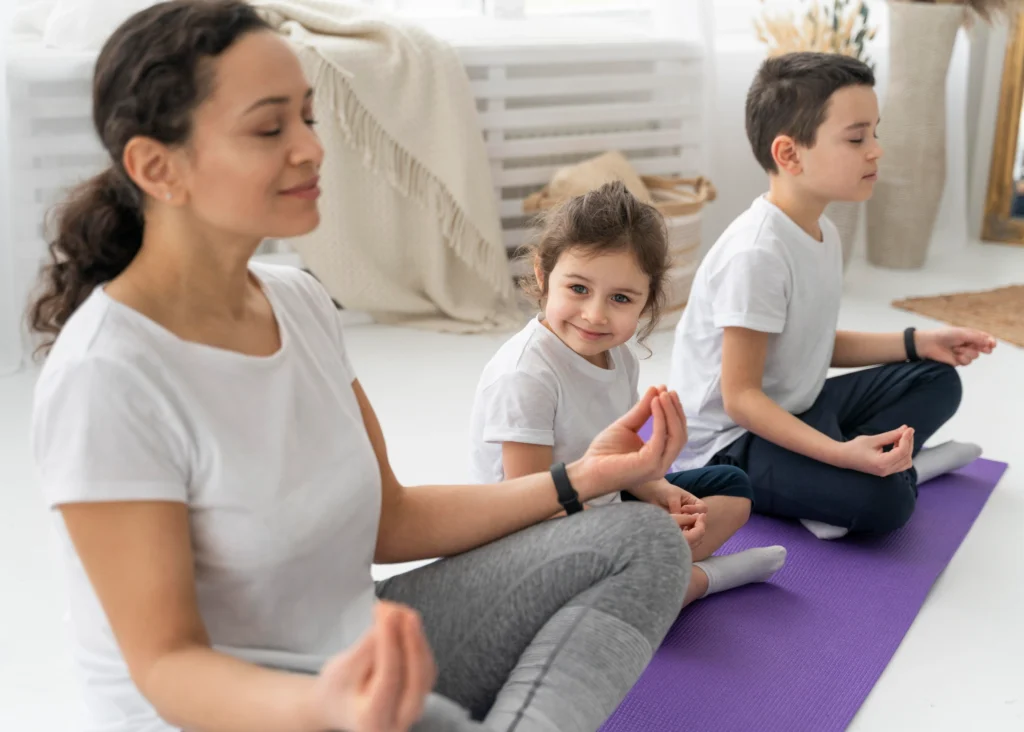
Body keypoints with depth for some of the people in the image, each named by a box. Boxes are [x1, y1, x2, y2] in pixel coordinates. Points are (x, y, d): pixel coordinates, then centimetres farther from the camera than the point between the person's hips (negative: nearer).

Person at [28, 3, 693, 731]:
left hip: (357, 656, 8)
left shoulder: (300, 300, 1)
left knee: (644, 540, -2)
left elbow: (386, 520, 7)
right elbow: (167, 665, -20)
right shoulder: (105, 382, -23)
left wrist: (577, 479, -2)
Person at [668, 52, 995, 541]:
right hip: (732, 440, -10)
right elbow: (740, 398, -25)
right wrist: (842, 454, -34)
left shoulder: (823, 234, 4)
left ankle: (888, 460, -8)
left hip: (795, 410, 10)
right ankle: (896, 469, -1)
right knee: (884, 498, -32)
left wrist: (916, 343, 9)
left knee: (937, 379, 13)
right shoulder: (756, 254, -26)